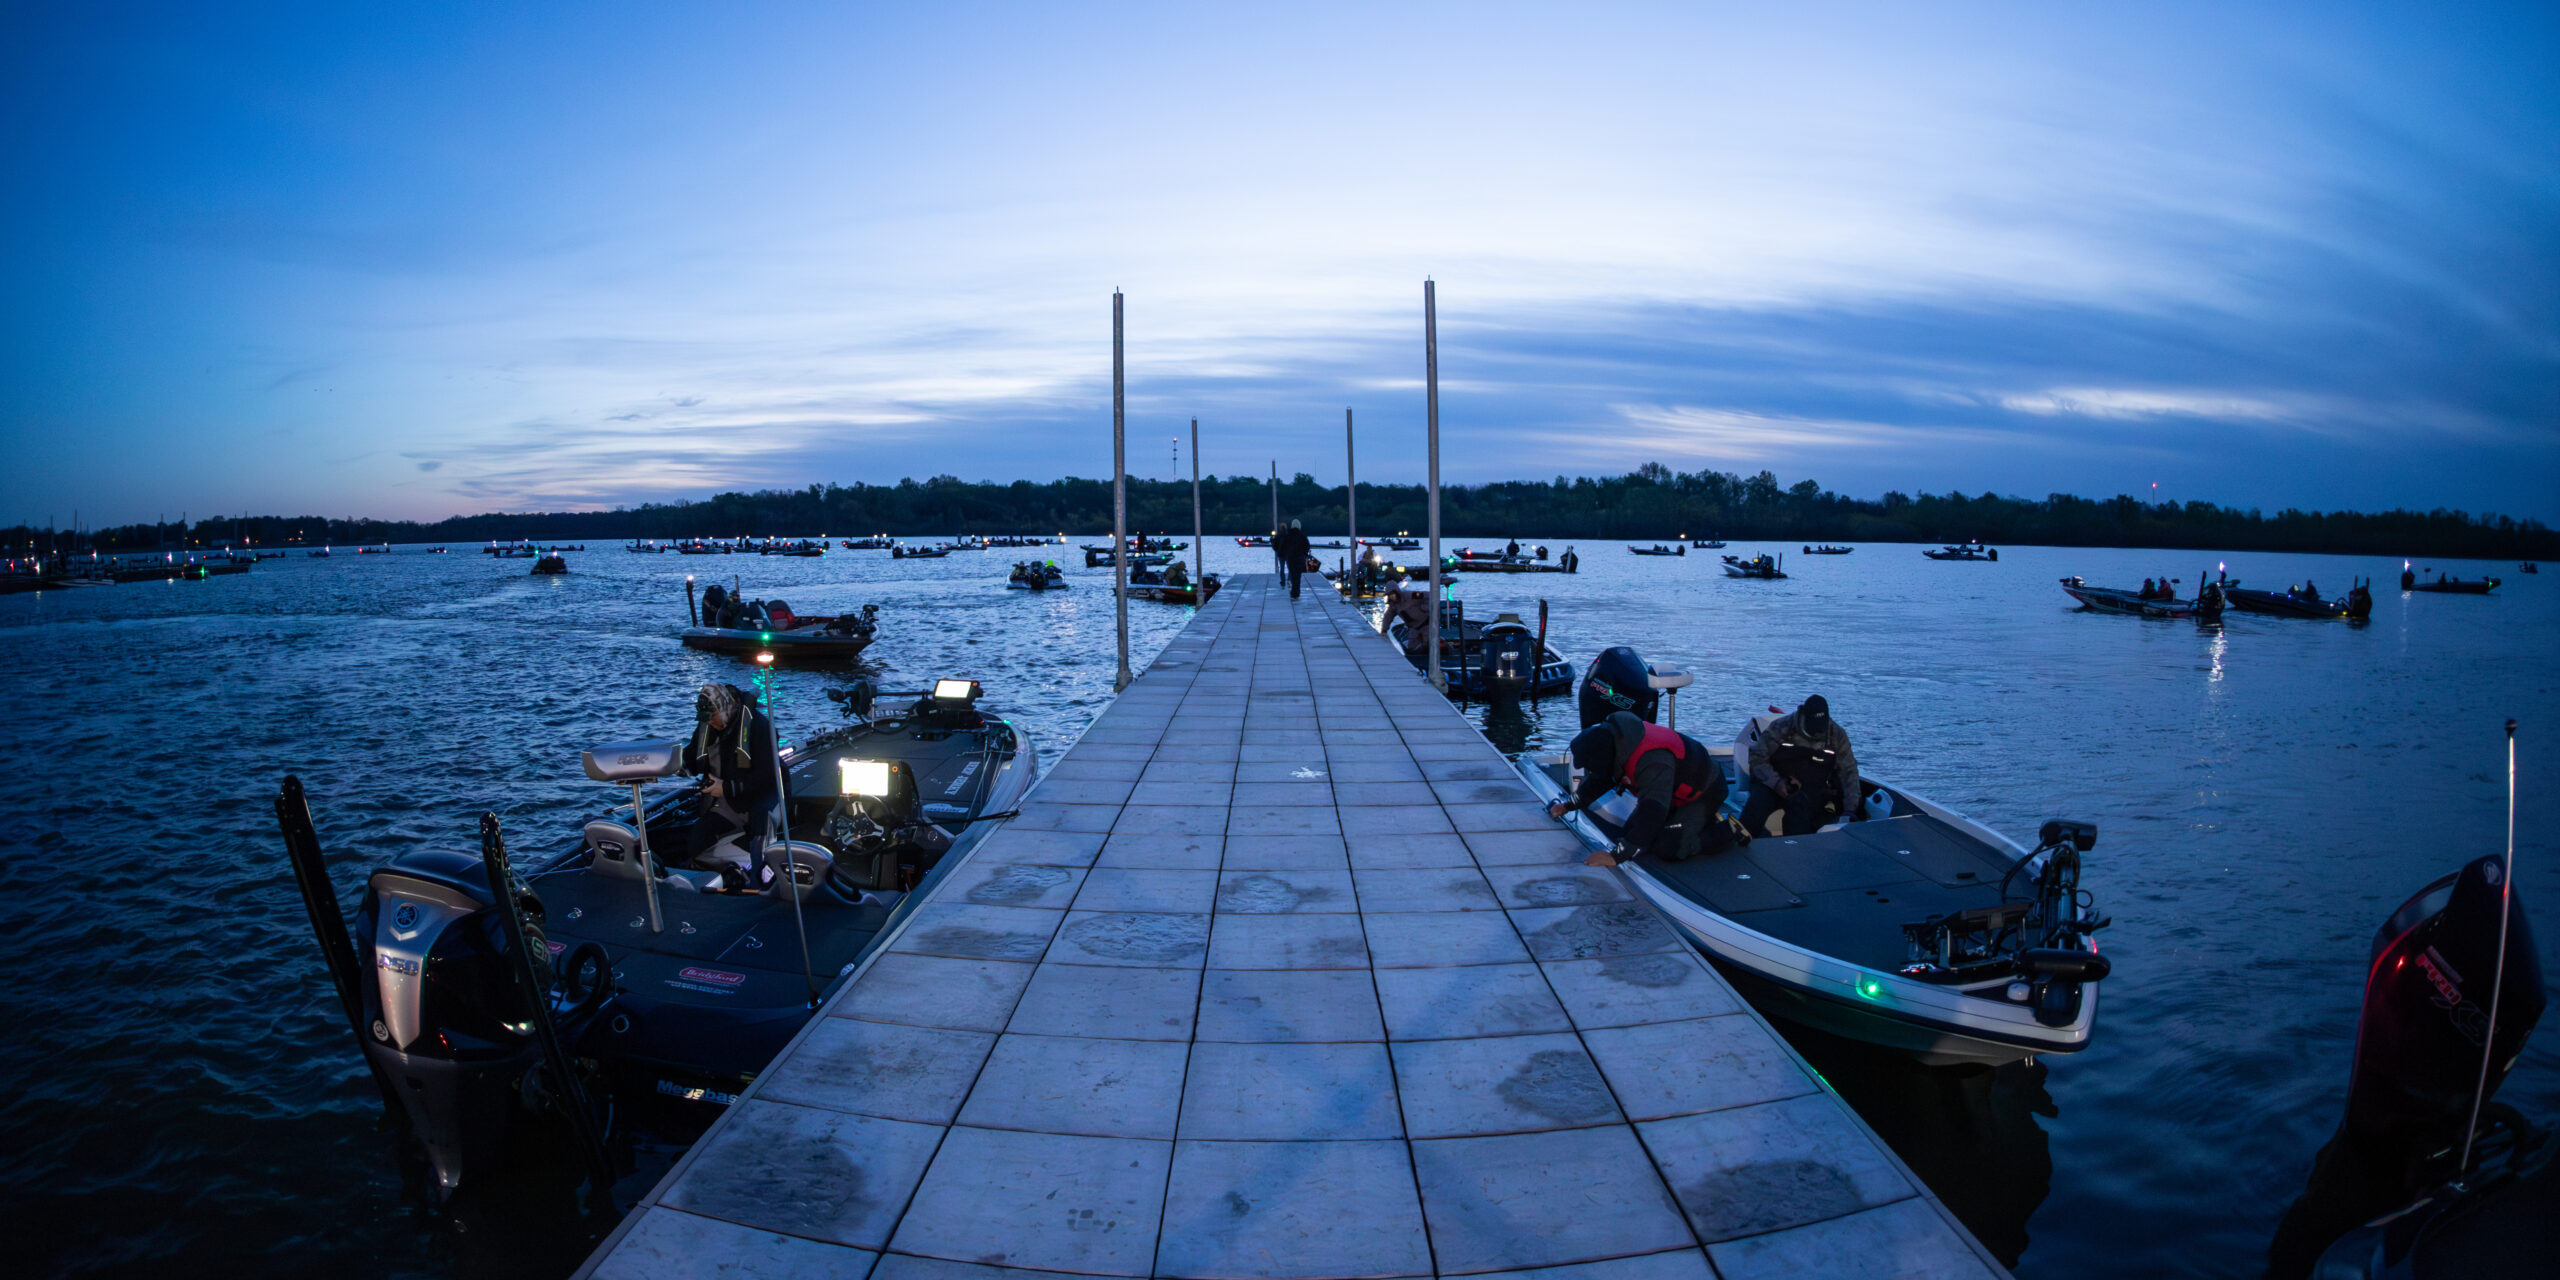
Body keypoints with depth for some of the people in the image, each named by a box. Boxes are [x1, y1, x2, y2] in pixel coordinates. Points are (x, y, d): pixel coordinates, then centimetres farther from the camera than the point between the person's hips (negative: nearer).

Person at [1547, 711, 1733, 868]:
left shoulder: (1653, 762, -42)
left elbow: (1651, 814, -46)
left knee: (1668, 848, -25)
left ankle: (1728, 830, -2)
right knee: (1628, 833, 4)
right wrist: (1569, 805, 16)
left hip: (1702, 793, -9)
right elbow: (1600, 779, 9)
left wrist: (1616, 855, -49)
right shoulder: (1611, 739, -13)